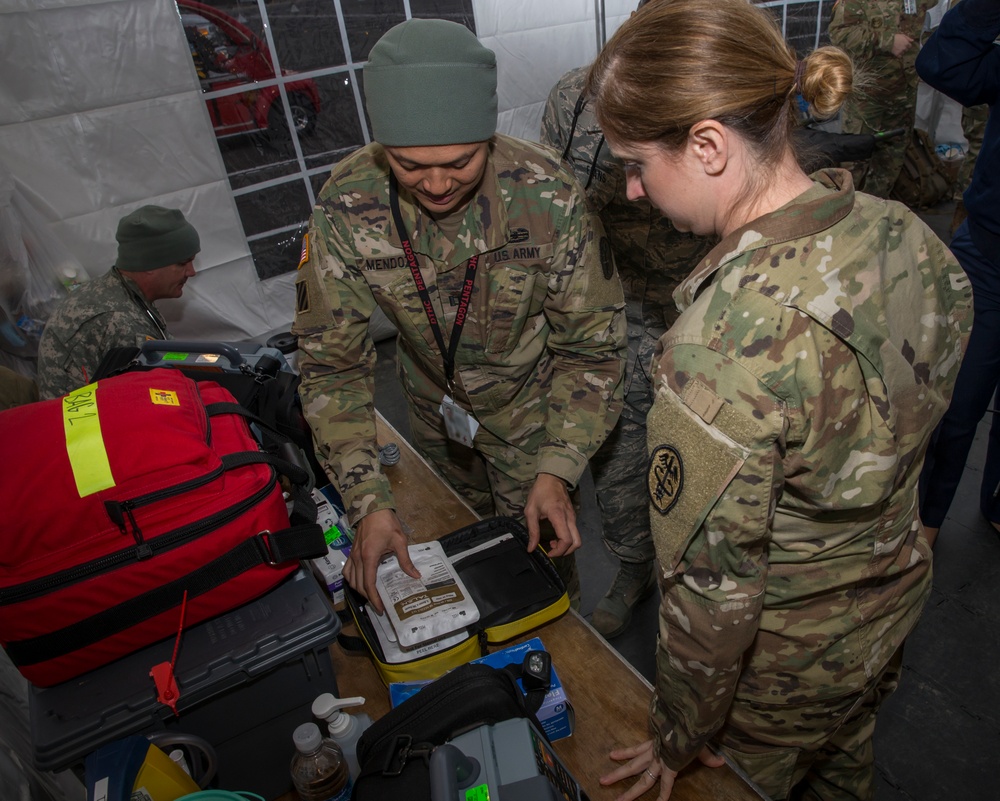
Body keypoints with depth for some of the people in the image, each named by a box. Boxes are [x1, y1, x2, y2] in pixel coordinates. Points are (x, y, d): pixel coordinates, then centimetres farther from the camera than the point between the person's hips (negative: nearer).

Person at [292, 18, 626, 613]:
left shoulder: (547, 195, -30)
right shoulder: (346, 207, -25)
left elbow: (593, 346, -21)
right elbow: (332, 363, -19)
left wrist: (557, 472, -29)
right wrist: (369, 502, -28)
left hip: (531, 408, -2)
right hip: (436, 408, 3)